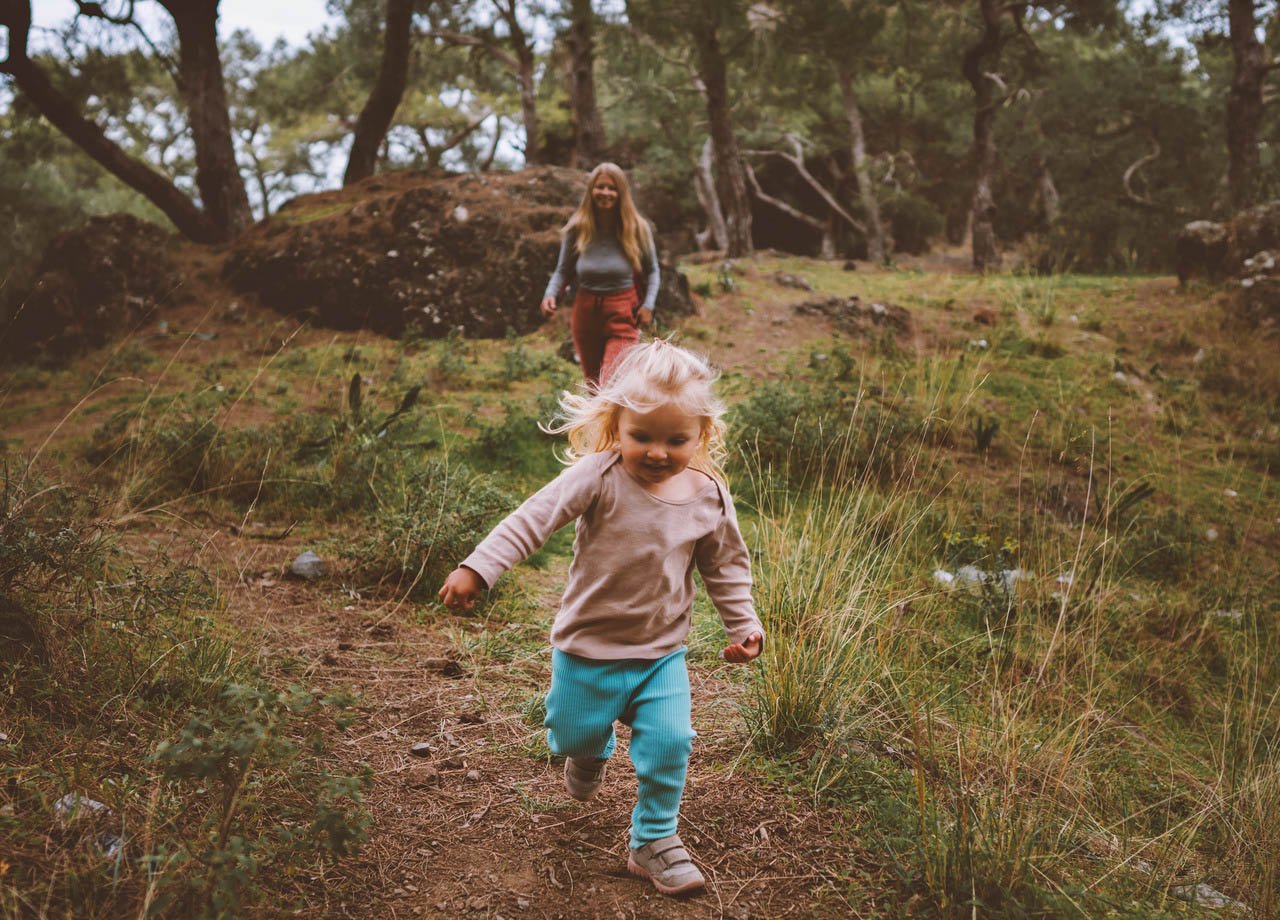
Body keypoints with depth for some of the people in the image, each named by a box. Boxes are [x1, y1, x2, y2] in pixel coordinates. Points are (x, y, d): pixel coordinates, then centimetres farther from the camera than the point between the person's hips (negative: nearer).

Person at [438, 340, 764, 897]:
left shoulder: (708, 496, -7)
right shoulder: (599, 477, -21)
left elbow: (725, 565, 8)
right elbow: (535, 518, -25)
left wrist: (743, 622, 4)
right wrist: (478, 567, -33)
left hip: (663, 650, 2)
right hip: (589, 645, -2)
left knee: (669, 741, -6)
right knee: (574, 736, 14)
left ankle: (654, 840, 17)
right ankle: (593, 748, 53)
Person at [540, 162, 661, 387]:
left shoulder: (637, 229, -6)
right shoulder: (577, 229, -5)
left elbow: (652, 271, 5)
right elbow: (563, 270, 3)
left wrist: (648, 304, -8)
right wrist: (550, 294, -16)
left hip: (623, 315, -3)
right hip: (585, 312, 3)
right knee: (594, 385, 18)